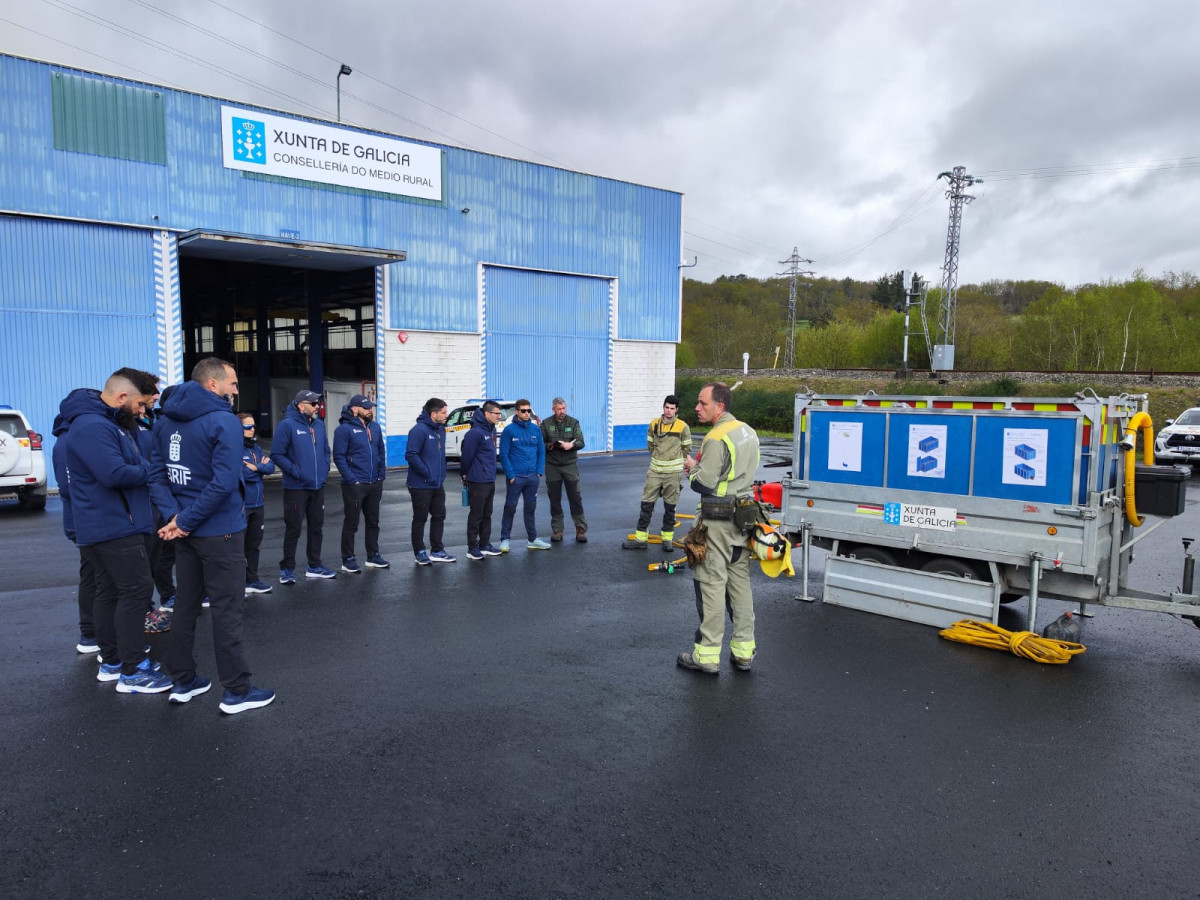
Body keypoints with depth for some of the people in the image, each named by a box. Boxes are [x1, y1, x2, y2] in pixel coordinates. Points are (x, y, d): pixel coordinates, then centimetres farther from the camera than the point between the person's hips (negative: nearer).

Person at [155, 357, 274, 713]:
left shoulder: (167, 422, 8)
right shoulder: (225, 421, -16)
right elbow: (223, 482, -25)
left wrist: (176, 515, -2)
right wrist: (187, 521, -17)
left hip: (186, 530, 7)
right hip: (220, 531, -7)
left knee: (186, 603, 17)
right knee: (227, 609, 0)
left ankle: (182, 682, 28)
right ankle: (236, 691, 9)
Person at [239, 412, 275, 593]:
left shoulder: (256, 448, 13)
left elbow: (271, 468, 4)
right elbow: (241, 472, -22)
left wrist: (255, 467, -12)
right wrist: (261, 466, -7)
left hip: (258, 503, 8)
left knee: (254, 543, 16)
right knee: (238, 545, 0)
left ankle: (252, 579, 28)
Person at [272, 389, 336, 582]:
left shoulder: (319, 424, 9)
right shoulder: (287, 425, -12)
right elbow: (277, 455, -14)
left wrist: (324, 470, 6)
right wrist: (295, 472, -17)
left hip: (318, 486, 7)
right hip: (296, 487, -7)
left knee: (316, 527, 13)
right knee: (293, 529, 1)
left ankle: (314, 566, 25)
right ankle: (287, 569, 13)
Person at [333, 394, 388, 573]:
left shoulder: (375, 428, 10)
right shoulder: (344, 429, -10)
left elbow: (381, 451, 16)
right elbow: (339, 457, -13)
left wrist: (381, 475, 6)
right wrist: (352, 480, -17)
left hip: (375, 484, 7)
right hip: (354, 485, -7)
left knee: (373, 522, 15)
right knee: (351, 524, 1)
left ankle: (373, 556, 27)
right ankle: (348, 560, 11)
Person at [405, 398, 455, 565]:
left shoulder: (441, 429, 10)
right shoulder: (419, 430, -18)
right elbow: (411, 455, -24)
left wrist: (441, 473, 10)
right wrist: (427, 472, -21)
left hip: (438, 484, 8)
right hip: (421, 485, -8)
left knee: (439, 516, 13)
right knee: (420, 519, 4)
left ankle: (437, 551, 24)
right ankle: (419, 553, 16)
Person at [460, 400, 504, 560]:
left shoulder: (492, 430, 11)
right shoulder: (475, 432, -19)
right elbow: (466, 455, -17)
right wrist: (465, 474, -6)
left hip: (490, 480, 9)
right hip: (478, 481, -9)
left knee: (487, 514, 15)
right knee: (476, 515, 0)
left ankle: (485, 544, 25)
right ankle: (472, 547, 8)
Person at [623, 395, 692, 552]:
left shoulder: (683, 427, -6)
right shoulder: (654, 424, 2)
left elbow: (687, 449, 4)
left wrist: (676, 462, 10)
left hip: (673, 473, -2)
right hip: (655, 471, 2)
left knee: (670, 508, 7)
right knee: (646, 504, 2)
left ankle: (667, 539, 18)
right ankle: (640, 539, 9)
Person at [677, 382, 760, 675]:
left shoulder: (717, 438, -17)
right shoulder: (748, 432, 12)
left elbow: (704, 484, -20)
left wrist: (692, 469, 1)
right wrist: (701, 466, 14)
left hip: (718, 521, -9)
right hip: (743, 518, 9)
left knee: (711, 584, -2)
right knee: (740, 582, 13)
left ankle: (707, 655, 4)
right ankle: (743, 651, 19)